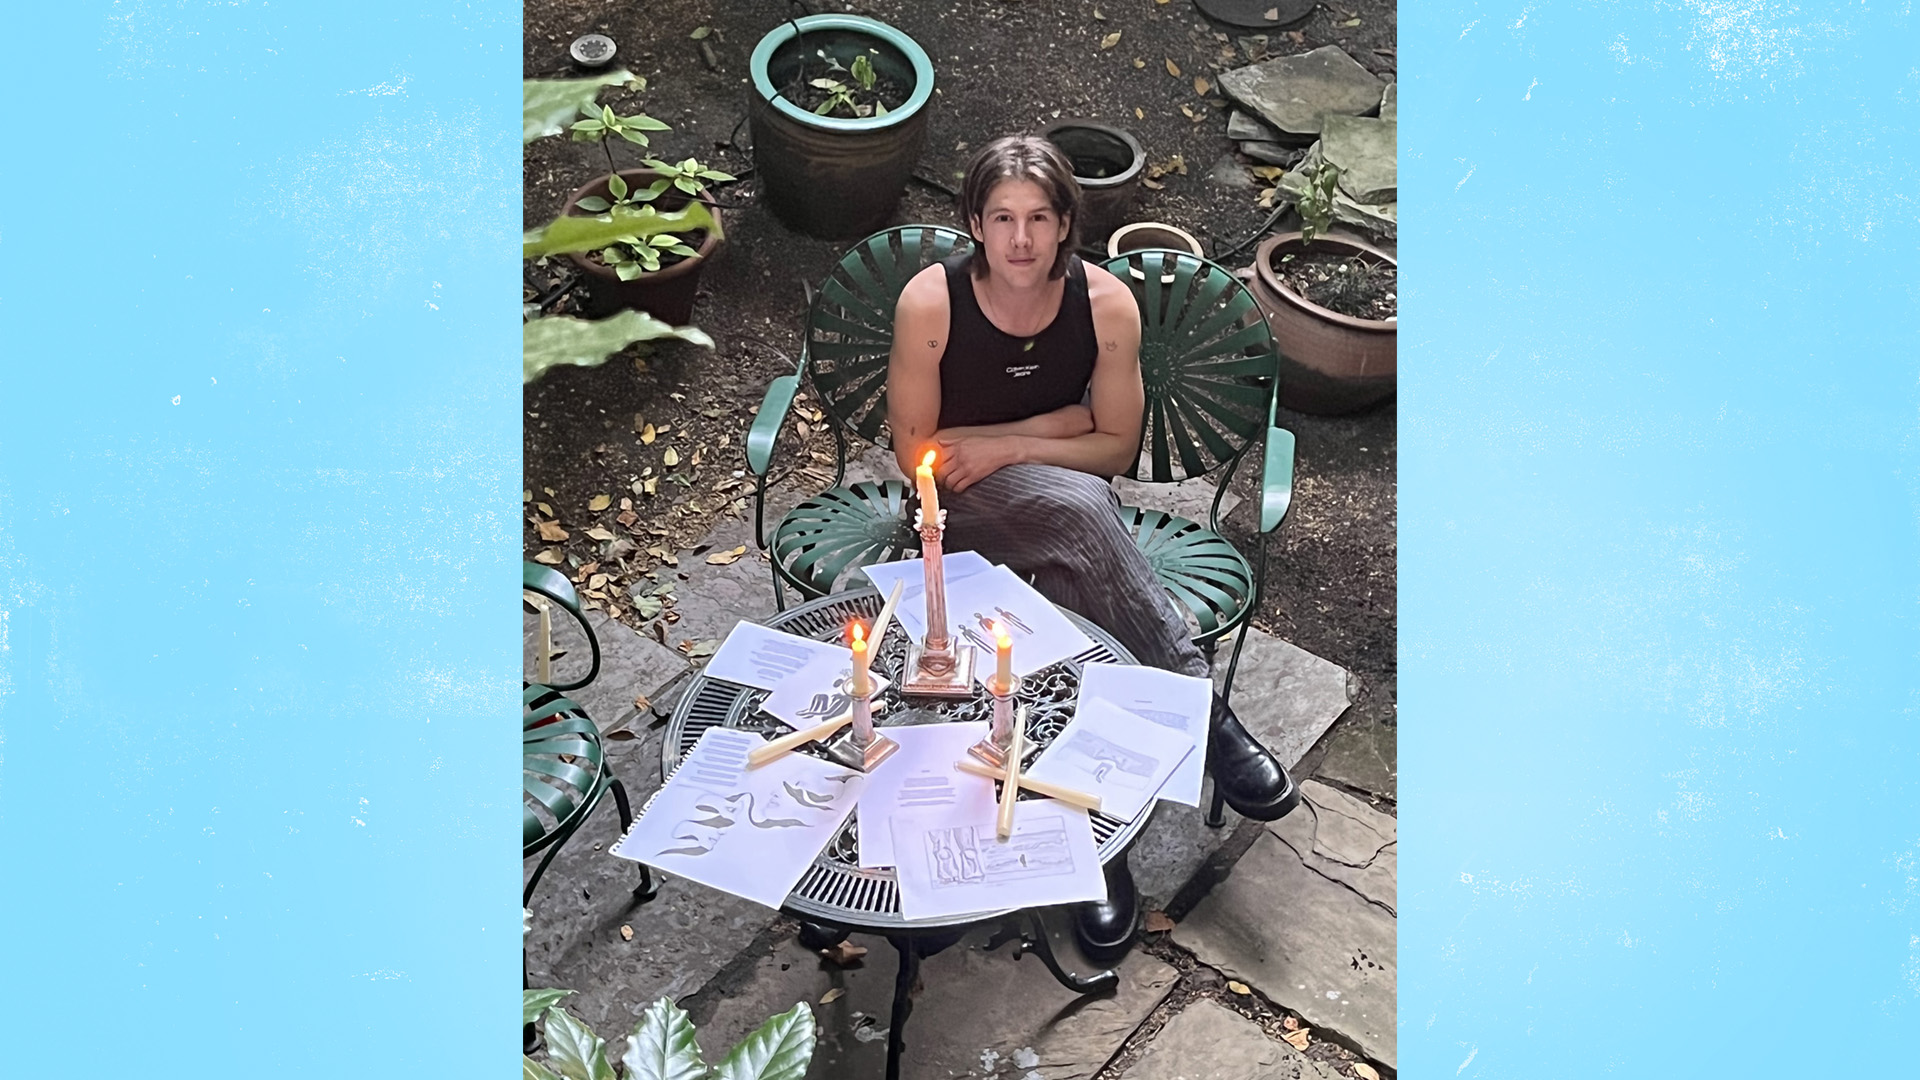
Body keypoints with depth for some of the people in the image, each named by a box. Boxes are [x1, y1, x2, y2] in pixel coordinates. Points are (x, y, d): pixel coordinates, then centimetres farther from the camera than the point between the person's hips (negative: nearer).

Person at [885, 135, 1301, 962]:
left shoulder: (1106, 304, -9)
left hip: (1070, 508, 2)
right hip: (962, 509, -2)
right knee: (1078, 509, -37)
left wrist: (1004, 447, -14)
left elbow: (1116, 448, -1)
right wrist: (1055, 425, -12)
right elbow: (914, 452, -9)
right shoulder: (931, 302, -15)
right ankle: (1205, 718, -33)